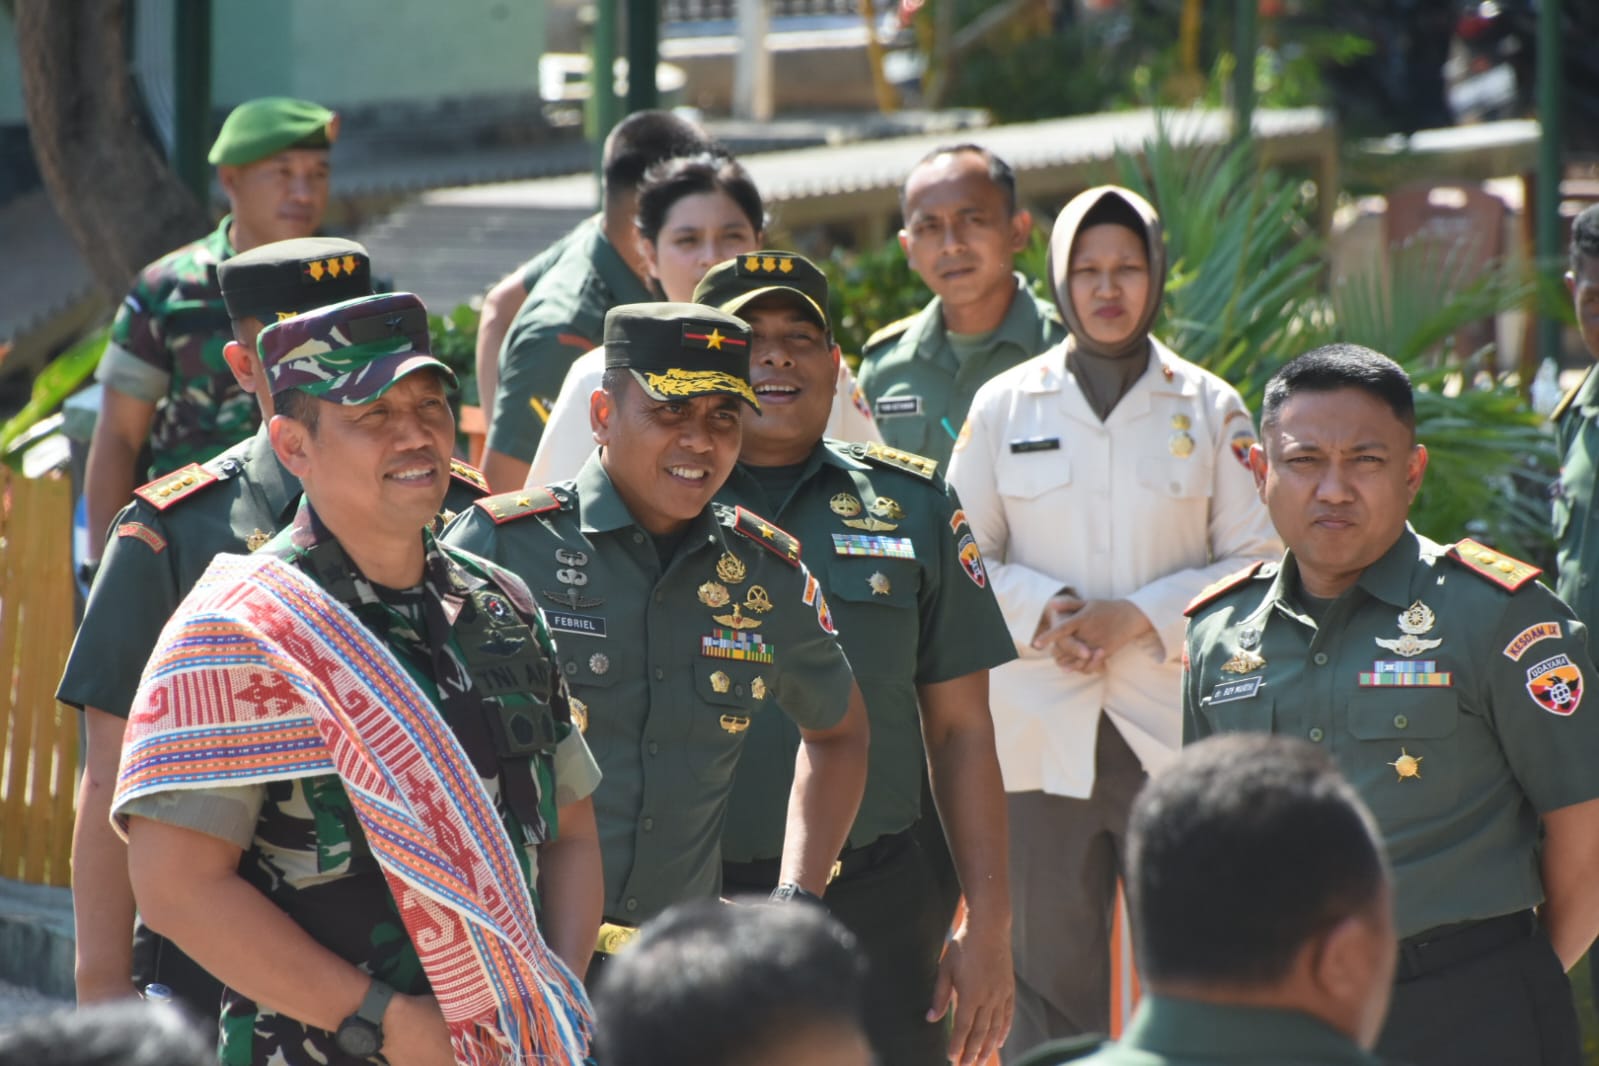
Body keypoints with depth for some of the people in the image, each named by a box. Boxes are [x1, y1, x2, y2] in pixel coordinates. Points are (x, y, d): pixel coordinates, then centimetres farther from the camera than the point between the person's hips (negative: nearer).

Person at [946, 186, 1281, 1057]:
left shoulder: (1209, 409, 5)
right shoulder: (1004, 406, 7)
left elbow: (1259, 561, 3)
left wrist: (1141, 617, -10)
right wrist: (1039, 613, -9)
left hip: (1176, 729, -1)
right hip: (1043, 731, 1)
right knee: (1047, 961, 4)